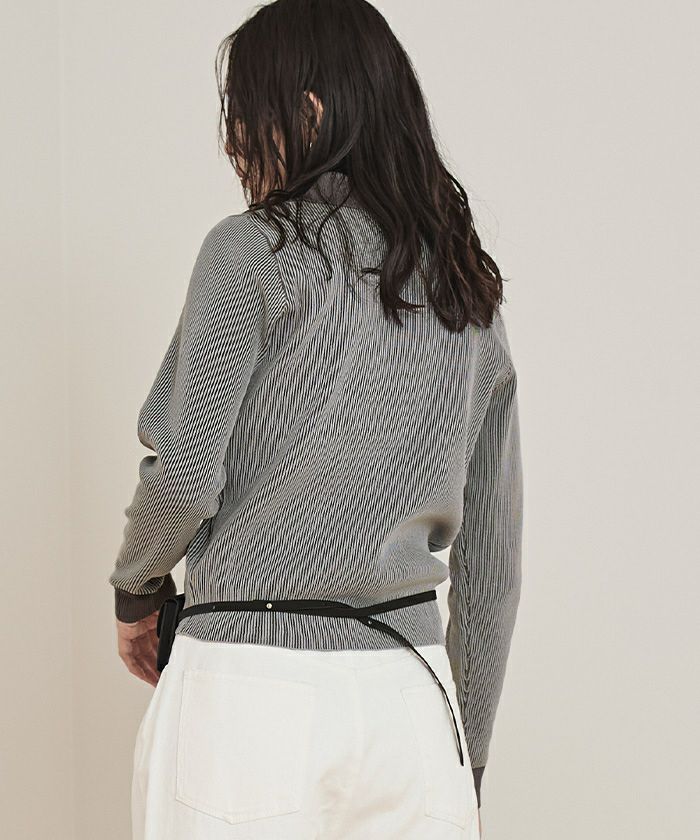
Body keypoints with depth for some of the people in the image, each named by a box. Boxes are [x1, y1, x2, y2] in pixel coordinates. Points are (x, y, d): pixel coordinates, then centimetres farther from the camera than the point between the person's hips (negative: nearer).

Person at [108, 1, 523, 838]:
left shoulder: (251, 251, -6)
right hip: (411, 695, 5)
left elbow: (183, 477, -13)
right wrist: (468, 758, 21)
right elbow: (491, 564, 14)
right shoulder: (472, 299, 11)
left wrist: (136, 589, 8)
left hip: (250, 691, -5)